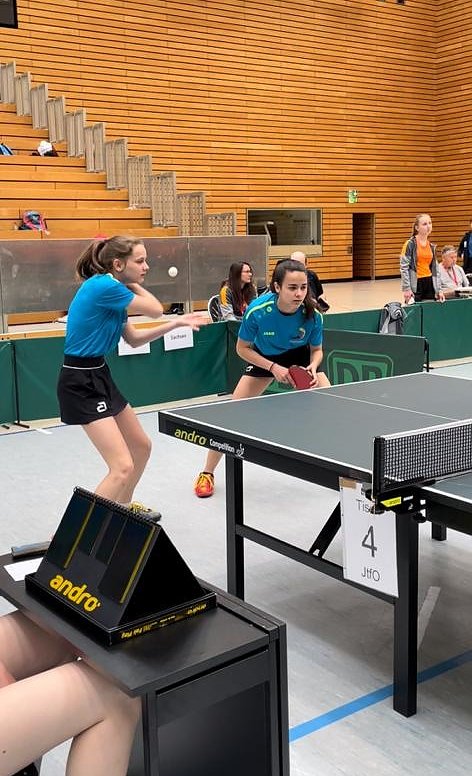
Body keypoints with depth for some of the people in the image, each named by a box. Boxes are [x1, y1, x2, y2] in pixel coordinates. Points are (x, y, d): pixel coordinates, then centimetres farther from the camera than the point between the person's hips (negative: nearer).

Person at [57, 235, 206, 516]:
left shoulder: (113, 289, 9)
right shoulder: (103, 286, -22)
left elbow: (134, 339, 15)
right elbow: (156, 309, -12)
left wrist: (177, 323, 11)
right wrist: (133, 284, 5)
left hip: (100, 375, 10)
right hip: (81, 383, -10)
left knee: (142, 446, 23)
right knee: (123, 467, -16)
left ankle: (123, 506, 45)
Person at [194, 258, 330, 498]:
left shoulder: (313, 315, -30)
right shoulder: (257, 311, -34)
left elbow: (316, 350, -9)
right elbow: (242, 348, -16)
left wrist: (313, 367, -31)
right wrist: (273, 367, -26)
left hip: (300, 357, 1)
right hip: (263, 358, -1)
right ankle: (207, 473, 12)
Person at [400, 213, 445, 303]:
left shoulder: (432, 246, 12)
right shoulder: (410, 244, -6)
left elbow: (435, 269, 16)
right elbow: (403, 267, -9)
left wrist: (439, 289, 11)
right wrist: (406, 288, -15)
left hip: (430, 283, 6)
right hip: (416, 284, -5)